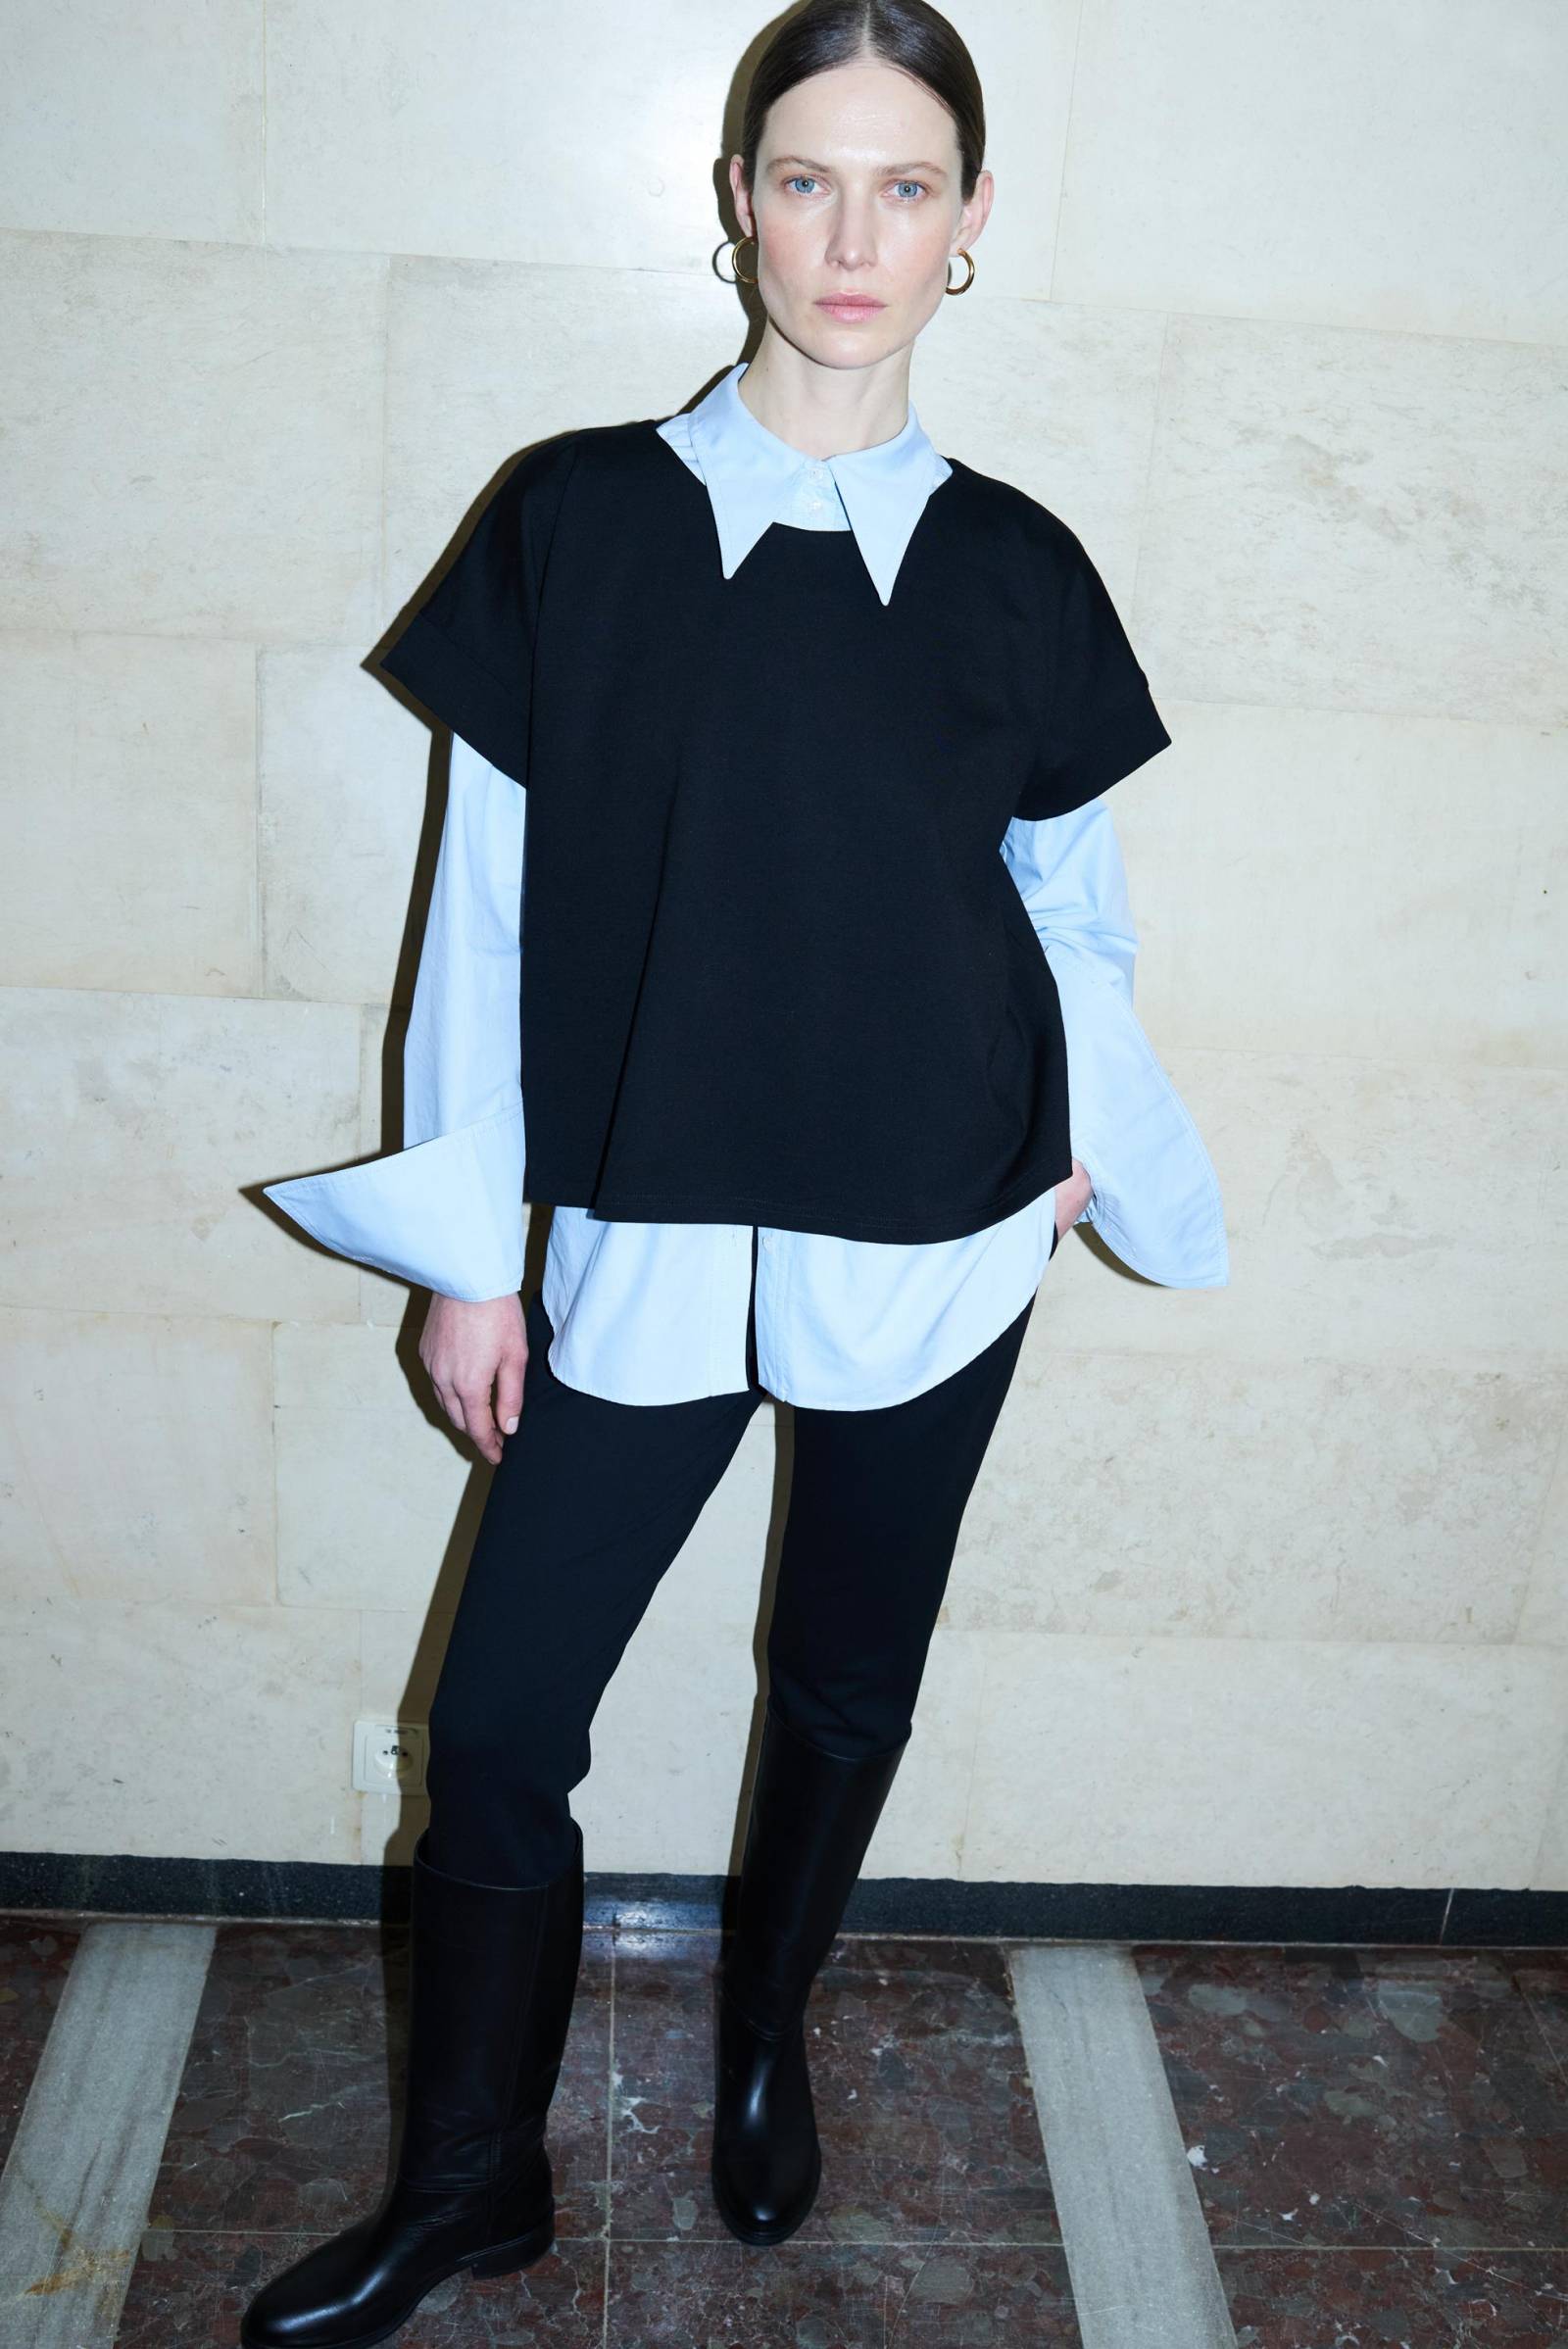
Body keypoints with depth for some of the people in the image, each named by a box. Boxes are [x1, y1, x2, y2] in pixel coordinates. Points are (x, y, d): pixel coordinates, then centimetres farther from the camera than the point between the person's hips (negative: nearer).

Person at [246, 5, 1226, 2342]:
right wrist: (471, 1251, -2)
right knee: (498, 1722, 3)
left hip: (933, 1242, 1)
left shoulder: (1014, 567, 1)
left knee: (850, 1682, 16)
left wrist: (1080, 1143, 10)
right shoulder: (574, 516, -3)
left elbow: (1074, 896, 13)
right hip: (648, 1237, -1)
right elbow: (489, 899, -2)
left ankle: (767, 2039, 45)